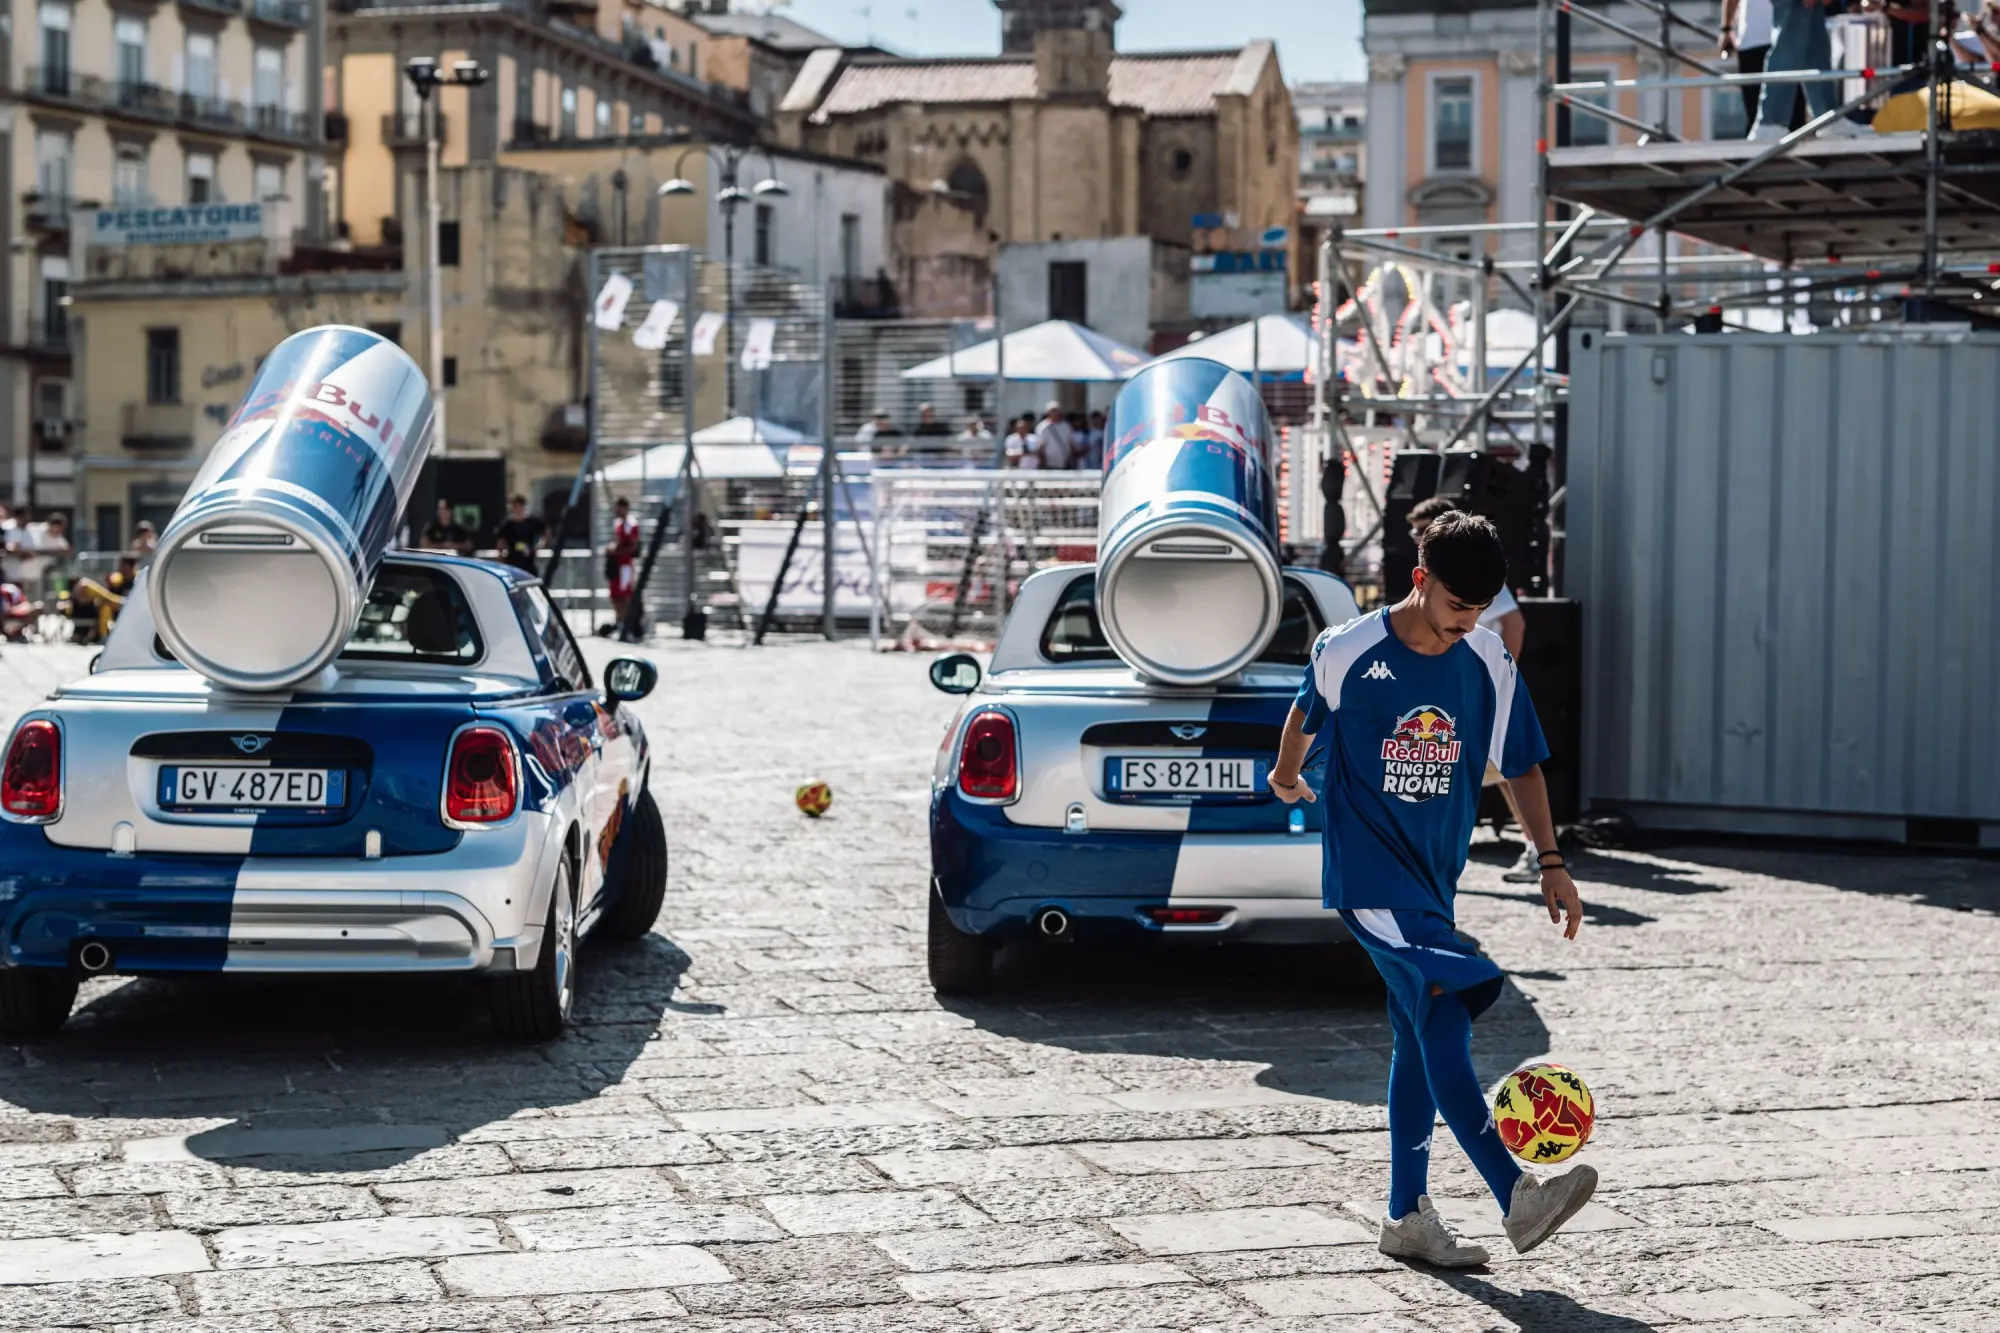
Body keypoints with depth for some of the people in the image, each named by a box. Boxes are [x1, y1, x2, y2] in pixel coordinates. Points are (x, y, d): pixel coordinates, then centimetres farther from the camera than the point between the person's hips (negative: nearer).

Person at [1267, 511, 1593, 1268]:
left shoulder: (1489, 665, 0)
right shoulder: (1348, 652, -10)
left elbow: (1520, 765, 9)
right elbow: (1305, 715, 11)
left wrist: (1550, 861, 2)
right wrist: (1287, 776, 29)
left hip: (1434, 872, 6)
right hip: (1367, 870, -6)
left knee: (1421, 1037, 9)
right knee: (1444, 1007, -21)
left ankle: (1408, 1217, 19)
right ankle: (1518, 1199, -29)